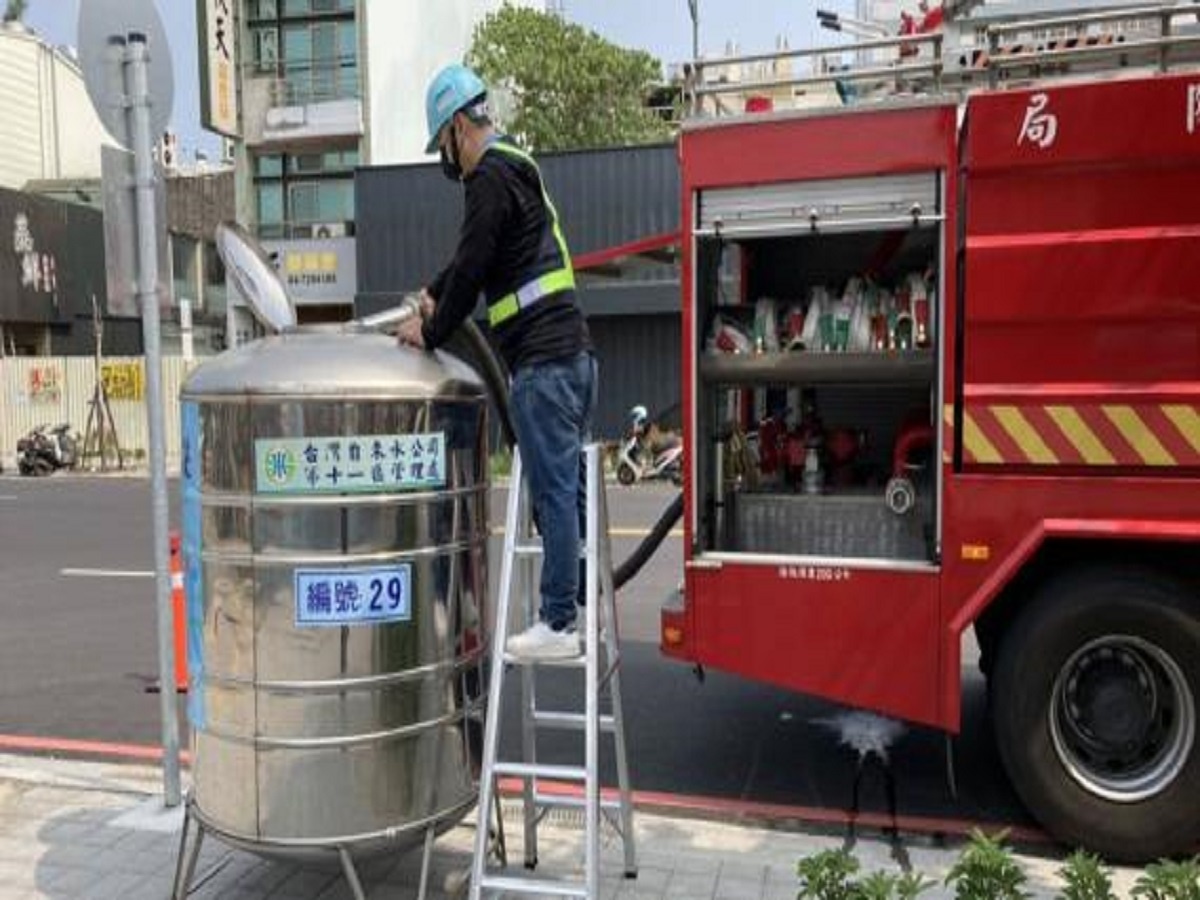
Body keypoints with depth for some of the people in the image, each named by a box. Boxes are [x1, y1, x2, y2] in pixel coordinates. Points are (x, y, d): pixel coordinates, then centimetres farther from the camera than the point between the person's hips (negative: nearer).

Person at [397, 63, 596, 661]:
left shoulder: (491, 177, -8)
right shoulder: (517, 170, 24)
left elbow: (471, 269, -11)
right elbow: (472, 256, 36)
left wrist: (431, 334, 2)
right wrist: (433, 294, 45)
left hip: (542, 361, -10)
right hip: (574, 352, 10)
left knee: (553, 492, -7)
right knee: (569, 487, 12)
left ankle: (558, 624, 0)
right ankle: (583, 607, 20)